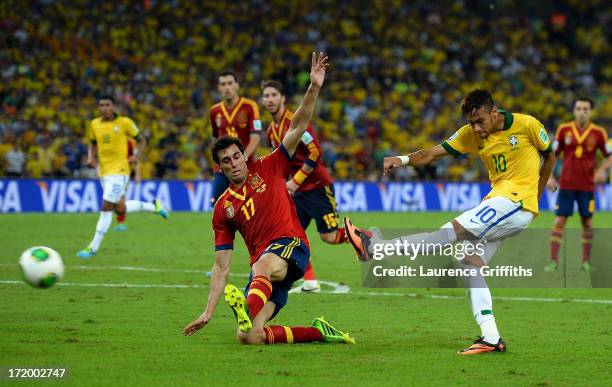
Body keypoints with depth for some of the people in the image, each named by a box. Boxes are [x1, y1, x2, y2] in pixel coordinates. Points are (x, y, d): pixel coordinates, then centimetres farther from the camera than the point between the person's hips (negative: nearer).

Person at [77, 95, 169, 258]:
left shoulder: (124, 123, -6)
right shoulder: (95, 124, 7)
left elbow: (141, 140, 5)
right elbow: (93, 143, 23)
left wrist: (137, 156, -9)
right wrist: (91, 157, 4)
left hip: (119, 170, -6)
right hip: (103, 171, 6)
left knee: (106, 208, -11)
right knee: (120, 208, 12)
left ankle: (93, 247, -7)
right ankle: (153, 206, 35)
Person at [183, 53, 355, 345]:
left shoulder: (268, 169, 12)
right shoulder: (223, 208, 17)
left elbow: (298, 127, 4)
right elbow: (221, 267, 17)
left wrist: (314, 88, -10)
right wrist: (208, 312, 10)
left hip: (290, 244, -4)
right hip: (262, 266, 4)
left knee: (263, 266, -41)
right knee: (248, 338, -16)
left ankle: (249, 310, -70)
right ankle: (317, 332, -2)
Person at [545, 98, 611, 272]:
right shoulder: (564, 129, 0)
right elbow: (552, 154, 6)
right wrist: (549, 176, -3)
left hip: (587, 185, 0)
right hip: (566, 184, 0)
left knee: (587, 222, 1)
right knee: (559, 221, -5)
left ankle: (586, 261, 12)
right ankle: (553, 261, -1)